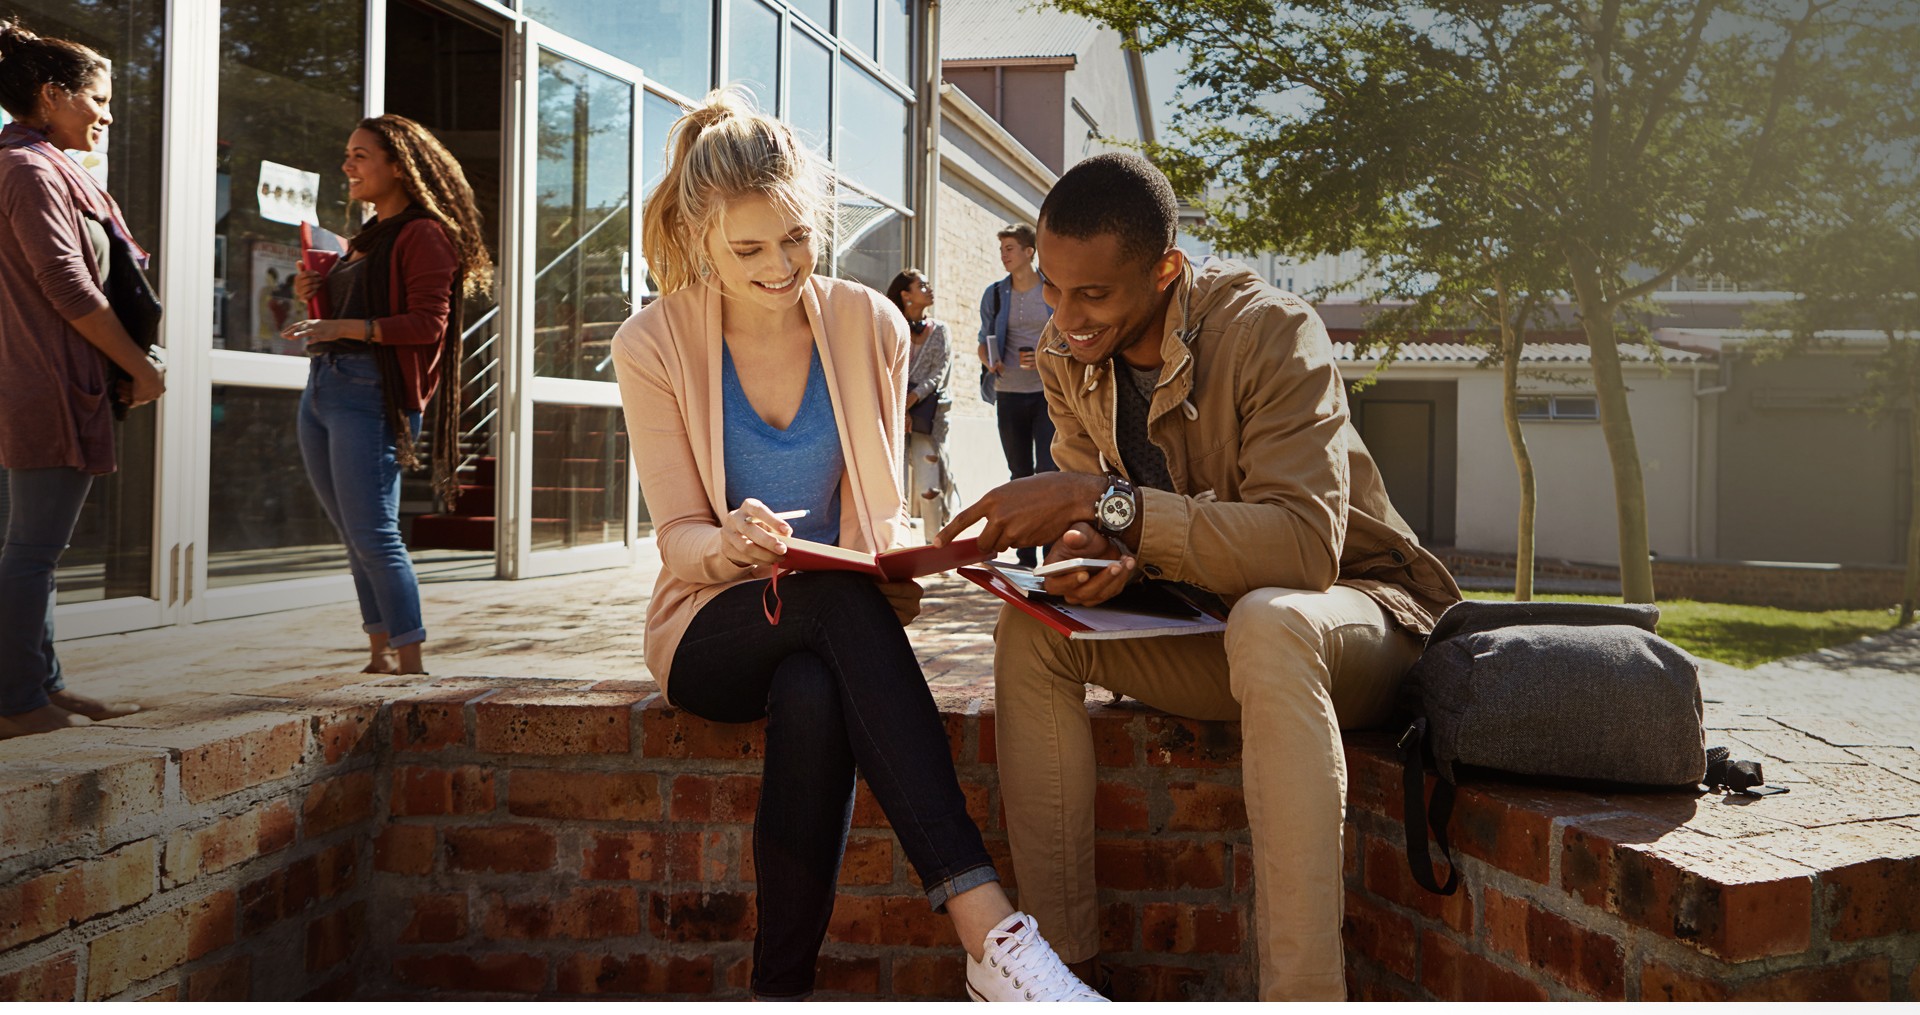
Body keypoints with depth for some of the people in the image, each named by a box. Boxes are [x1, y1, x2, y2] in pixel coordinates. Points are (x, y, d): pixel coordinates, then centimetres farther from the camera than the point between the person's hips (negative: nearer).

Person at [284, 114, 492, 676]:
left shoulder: (424, 234, -5)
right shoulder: (366, 238, 23)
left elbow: (428, 322, -16)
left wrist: (346, 327, -23)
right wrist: (314, 297, 9)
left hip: (369, 392, -9)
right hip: (321, 386, 9)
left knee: (373, 535, -12)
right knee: (355, 537, 10)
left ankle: (411, 662, -8)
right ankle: (380, 656, 16)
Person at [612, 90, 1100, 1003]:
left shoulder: (871, 326, 2)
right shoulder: (653, 347, -3)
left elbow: (882, 509, 6)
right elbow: (678, 539, -6)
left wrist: (895, 572, -19)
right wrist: (731, 546, -31)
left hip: (837, 619, 2)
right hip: (715, 632, -1)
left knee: (813, 698, -38)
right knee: (840, 602, -38)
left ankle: (783, 989, -28)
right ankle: (987, 927, -47)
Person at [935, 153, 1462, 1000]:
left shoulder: (1270, 332, -22)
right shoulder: (1067, 358, -2)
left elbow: (1307, 544, -32)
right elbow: (1097, 520, 2)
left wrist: (1106, 503, -37)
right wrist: (1102, 555, -24)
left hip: (1357, 611, -6)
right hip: (1210, 627, 6)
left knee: (1267, 622, -39)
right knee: (1031, 630, -17)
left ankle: (1303, 994, -37)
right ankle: (1060, 961, -16)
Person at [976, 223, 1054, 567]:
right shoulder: (995, 294, 9)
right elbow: (984, 341, 14)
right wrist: (988, 360, -8)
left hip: (1048, 392, -3)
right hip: (1009, 393, 3)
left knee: (1047, 471, -9)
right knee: (1020, 474, 8)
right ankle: (1025, 555, 14)